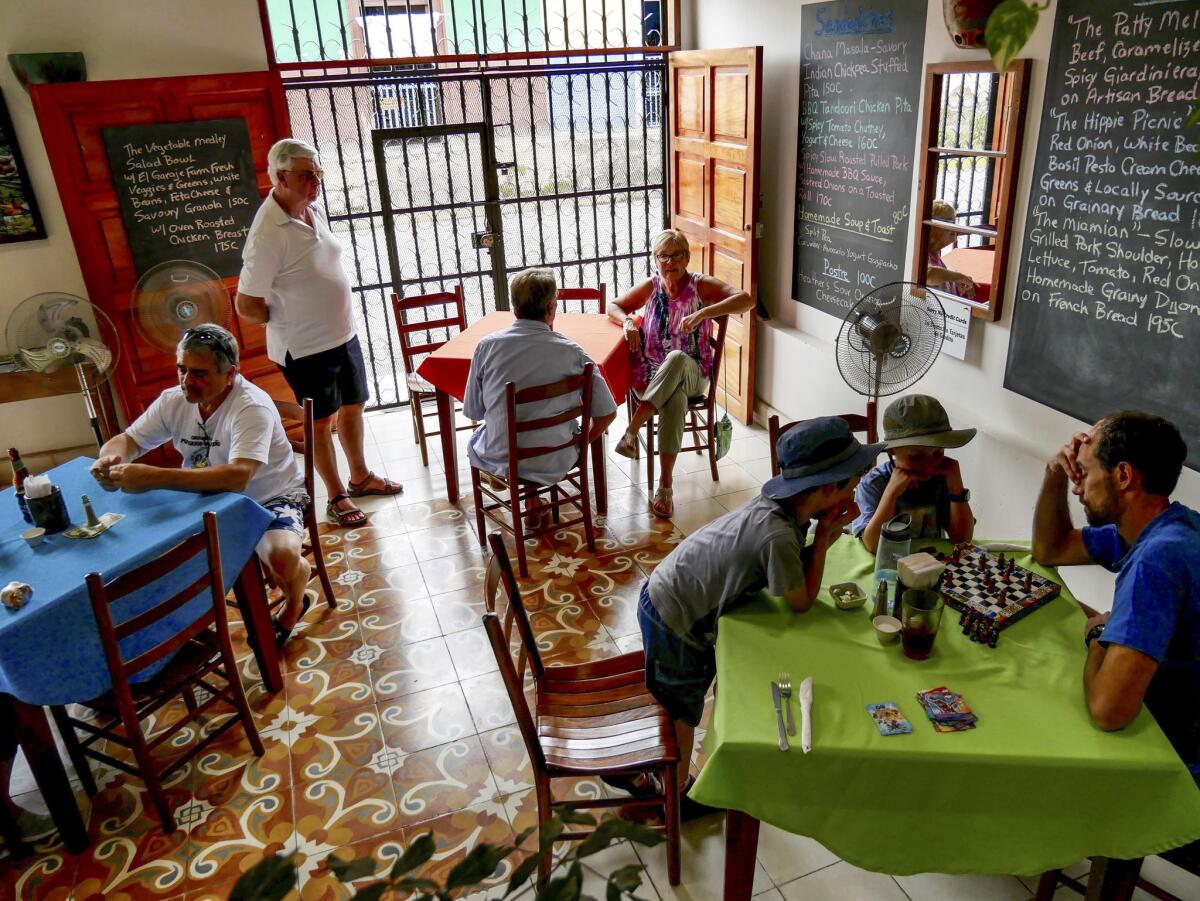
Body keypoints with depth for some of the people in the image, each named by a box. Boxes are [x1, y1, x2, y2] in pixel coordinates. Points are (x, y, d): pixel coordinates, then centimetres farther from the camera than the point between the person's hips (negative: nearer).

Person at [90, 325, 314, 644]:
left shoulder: (252, 407, -28)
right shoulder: (174, 401, -7)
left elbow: (237, 476, -42)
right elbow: (126, 440, 3)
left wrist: (153, 477, -46)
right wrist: (110, 458, -24)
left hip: (272, 498, -6)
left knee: (283, 558, -33)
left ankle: (293, 604, 5)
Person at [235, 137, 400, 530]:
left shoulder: (312, 210, 1)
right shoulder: (268, 233, -24)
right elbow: (246, 306, -22)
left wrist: (339, 318, 9)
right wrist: (289, 319, -6)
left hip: (343, 334, 8)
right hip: (304, 347, -8)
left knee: (352, 407, 20)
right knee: (322, 422, 8)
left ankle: (360, 477, 40)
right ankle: (337, 497, 25)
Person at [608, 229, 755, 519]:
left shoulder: (701, 285, -2)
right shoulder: (651, 287, 6)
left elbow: (746, 300, -16)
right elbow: (613, 307, 16)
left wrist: (703, 313, -30)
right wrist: (628, 321, -8)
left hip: (691, 374, -1)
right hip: (652, 375, 1)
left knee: (677, 358, -40)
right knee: (676, 400, -37)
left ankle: (631, 430, -36)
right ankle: (665, 486, -35)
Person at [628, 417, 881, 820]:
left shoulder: (783, 508, -7)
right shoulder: (777, 534, -33)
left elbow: (794, 570, 4)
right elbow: (802, 602, -18)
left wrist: (829, 532, -10)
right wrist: (825, 532, -17)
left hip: (662, 596, 8)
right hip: (673, 619, -8)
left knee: (672, 702, 26)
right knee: (682, 711, 15)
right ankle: (677, 796, 38)